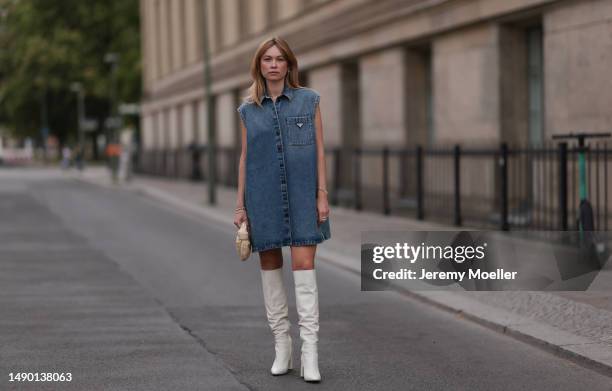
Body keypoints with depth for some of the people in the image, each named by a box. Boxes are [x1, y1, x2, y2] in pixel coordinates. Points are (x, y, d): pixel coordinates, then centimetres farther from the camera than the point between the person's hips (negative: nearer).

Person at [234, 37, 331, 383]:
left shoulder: (309, 100, 2)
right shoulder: (248, 109, 7)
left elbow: (319, 149, 1)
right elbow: (245, 158, 9)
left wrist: (322, 194, -6)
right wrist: (241, 205, 5)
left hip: (301, 195, -2)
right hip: (263, 196, 2)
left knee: (304, 267, -10)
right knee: (270, 268, 5)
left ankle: (310, 354, -11)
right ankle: (282, 347, 16)